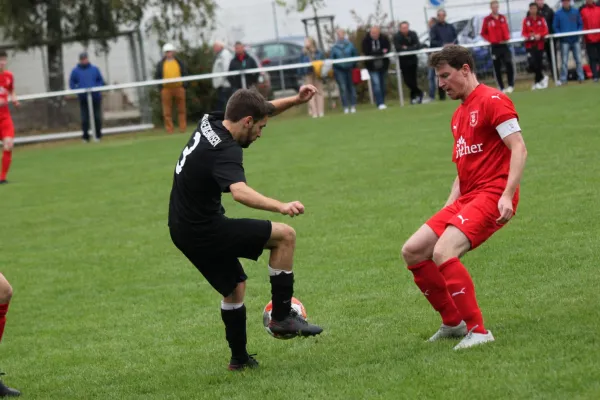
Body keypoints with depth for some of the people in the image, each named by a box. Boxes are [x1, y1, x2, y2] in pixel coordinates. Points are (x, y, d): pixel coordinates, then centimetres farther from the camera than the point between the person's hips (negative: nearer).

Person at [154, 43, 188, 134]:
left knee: (181, 109, 6)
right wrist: (161, 85, -5)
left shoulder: (179, 62, 10)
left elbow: (185, 73, 12)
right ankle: (169, 129, 2)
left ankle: (183, 128, 12)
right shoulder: (161, 64, 8)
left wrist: (184, 84, -1)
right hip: (166, 89, -1)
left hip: (179, 88, 1)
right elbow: (157, 76, 8)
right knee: (167, 111, -1)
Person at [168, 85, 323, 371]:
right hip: (204, 232, -9)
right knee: (284, 235, -5)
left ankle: (239, 358, 33)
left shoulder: (211, 122, 2)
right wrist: (280, 207, -58)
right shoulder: (225, 150, -25)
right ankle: (282, 317, -1)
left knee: (234, 286, 25)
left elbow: (260, 109, 18)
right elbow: (240, 192, -46)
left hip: (184, 228, 9)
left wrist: (295, 100, 6)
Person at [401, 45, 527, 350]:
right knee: (412, 252, 3)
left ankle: (477, 330, -21)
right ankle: (454, 322, 15)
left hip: (492, 196, -10)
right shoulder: (459, 115, 21)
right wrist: (449, 205, 16)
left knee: (443, 252, -27)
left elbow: (519, 149, -15)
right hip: (466, 198, 10)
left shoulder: (492, 101, -8)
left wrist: (507, 196, -25)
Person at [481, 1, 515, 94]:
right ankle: (502, 88, 7)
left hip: (504, 45, 2)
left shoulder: (503, 18, 8)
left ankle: (511, 85, -5)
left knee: (509, 65, -10)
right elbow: (483, 33, 2)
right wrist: (491, 39, -9)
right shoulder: (487, 20, -3)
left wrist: (507, 37, 0)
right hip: (495, 46, -2)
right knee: (497, 68, 2)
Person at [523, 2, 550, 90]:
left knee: (539, 63, 2)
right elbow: (524, 33, 4)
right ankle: (542, 78, 6)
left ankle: (537, 82, 17)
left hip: (539, 44, 1)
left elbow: (545, 30, 1)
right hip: (530, 45, -1)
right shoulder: (526, 20, 2)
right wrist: (529, 35, -17)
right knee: (532, 63, -15)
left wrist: (539, 35, -18)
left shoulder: (541, 19, 4)